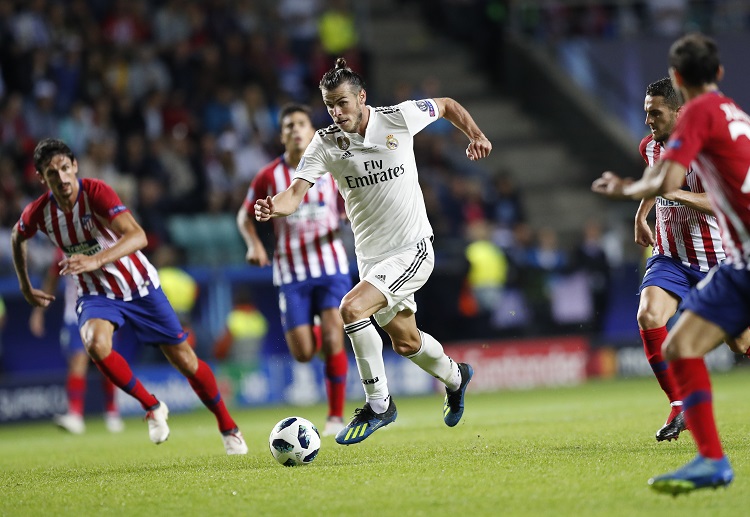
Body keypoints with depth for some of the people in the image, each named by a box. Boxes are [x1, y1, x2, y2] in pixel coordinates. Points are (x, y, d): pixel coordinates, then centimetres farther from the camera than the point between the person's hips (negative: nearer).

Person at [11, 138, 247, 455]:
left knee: (184, 360, 1)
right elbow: (17, 238, 14)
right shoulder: (38, 213, -12)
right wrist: (26, 288, 15)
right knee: (95, 343, -32)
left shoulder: (96, 192, -25)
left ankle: (228, 428, 24)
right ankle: (153, 407, -10)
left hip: (140, 286, -2)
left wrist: (96, 260, -52)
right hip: (96, 295, 2)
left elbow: (137, 236, -38)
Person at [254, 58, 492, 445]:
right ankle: (455, 376, 52)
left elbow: (446, 105, 8)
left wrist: (476, 135, 1)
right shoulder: (325, 143, -8)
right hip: (370, 256, 5)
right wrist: (275, 207, -41)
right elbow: (297, 191, -21)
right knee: (405, 341, 20)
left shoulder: (398, 118, -12)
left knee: (352, 308, -25)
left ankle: (378, 404, -11)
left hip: (412, 249, -5)